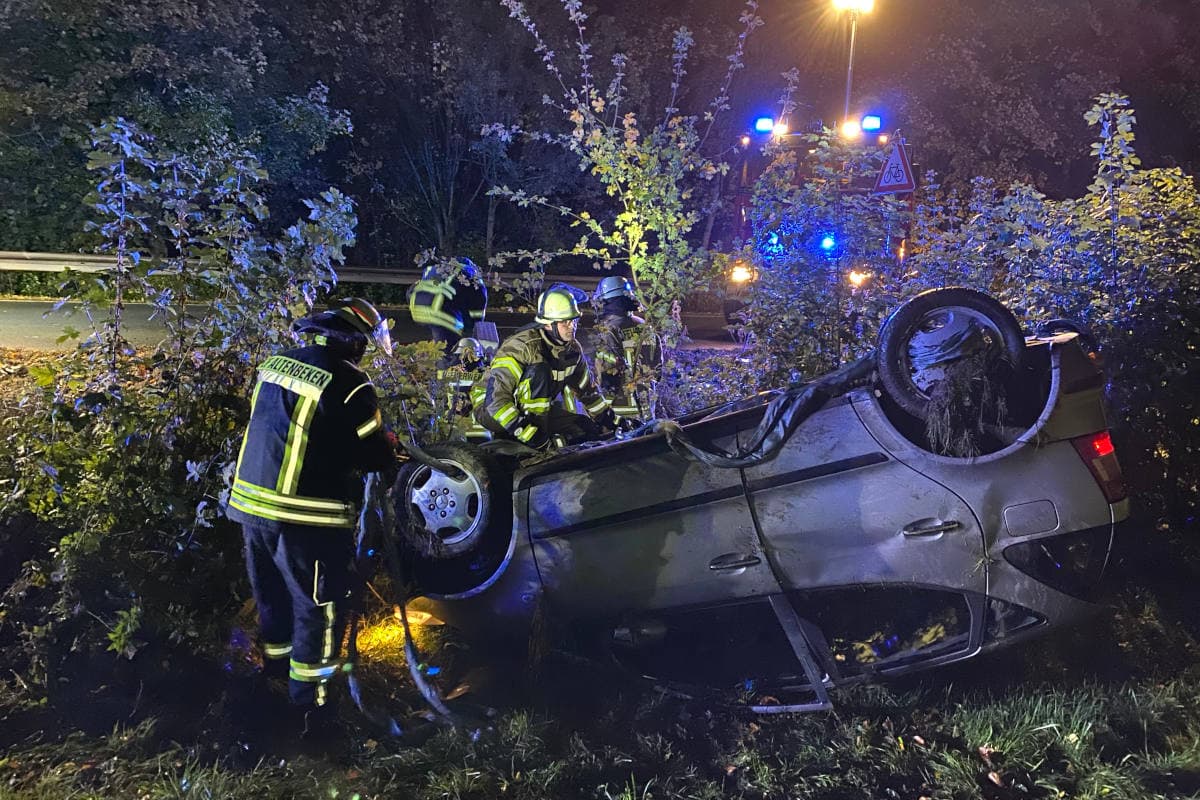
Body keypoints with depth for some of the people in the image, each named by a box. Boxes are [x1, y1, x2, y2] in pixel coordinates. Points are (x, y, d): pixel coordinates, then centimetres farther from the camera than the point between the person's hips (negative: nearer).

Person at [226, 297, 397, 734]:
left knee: (273, 595, 24)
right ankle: (307, 699, 15)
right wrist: (390, 448, 12)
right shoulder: (348, 382, -16)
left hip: (251, 501, 7)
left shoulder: (274, 364, 7)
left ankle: (275, 662, 43)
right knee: (319, 606, 7)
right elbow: (373, 453, -9)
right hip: (305, 517, -7)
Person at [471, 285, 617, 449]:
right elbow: (495, 398, -34)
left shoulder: (573, 349, -4)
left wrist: (611, 421, 6)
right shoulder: (522, 345, -27)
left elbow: (588, 390, 12)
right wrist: (525, 431, -40)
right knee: (539, 371, -32)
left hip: (532, 409, 8)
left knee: (589, 429, -4)